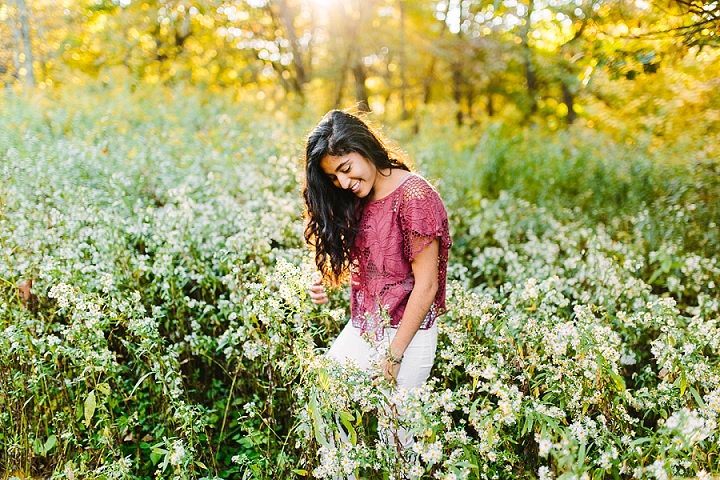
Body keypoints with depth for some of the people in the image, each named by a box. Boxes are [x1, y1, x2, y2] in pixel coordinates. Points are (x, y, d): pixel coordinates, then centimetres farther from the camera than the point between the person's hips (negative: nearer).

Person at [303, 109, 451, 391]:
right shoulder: (358, 199, 7)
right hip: (359, 331, 7)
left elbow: (426, 286, -18)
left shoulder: (414, 196, -17)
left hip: (406, 335, -6)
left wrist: (393, 355, -16)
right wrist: (326, 285, -4)